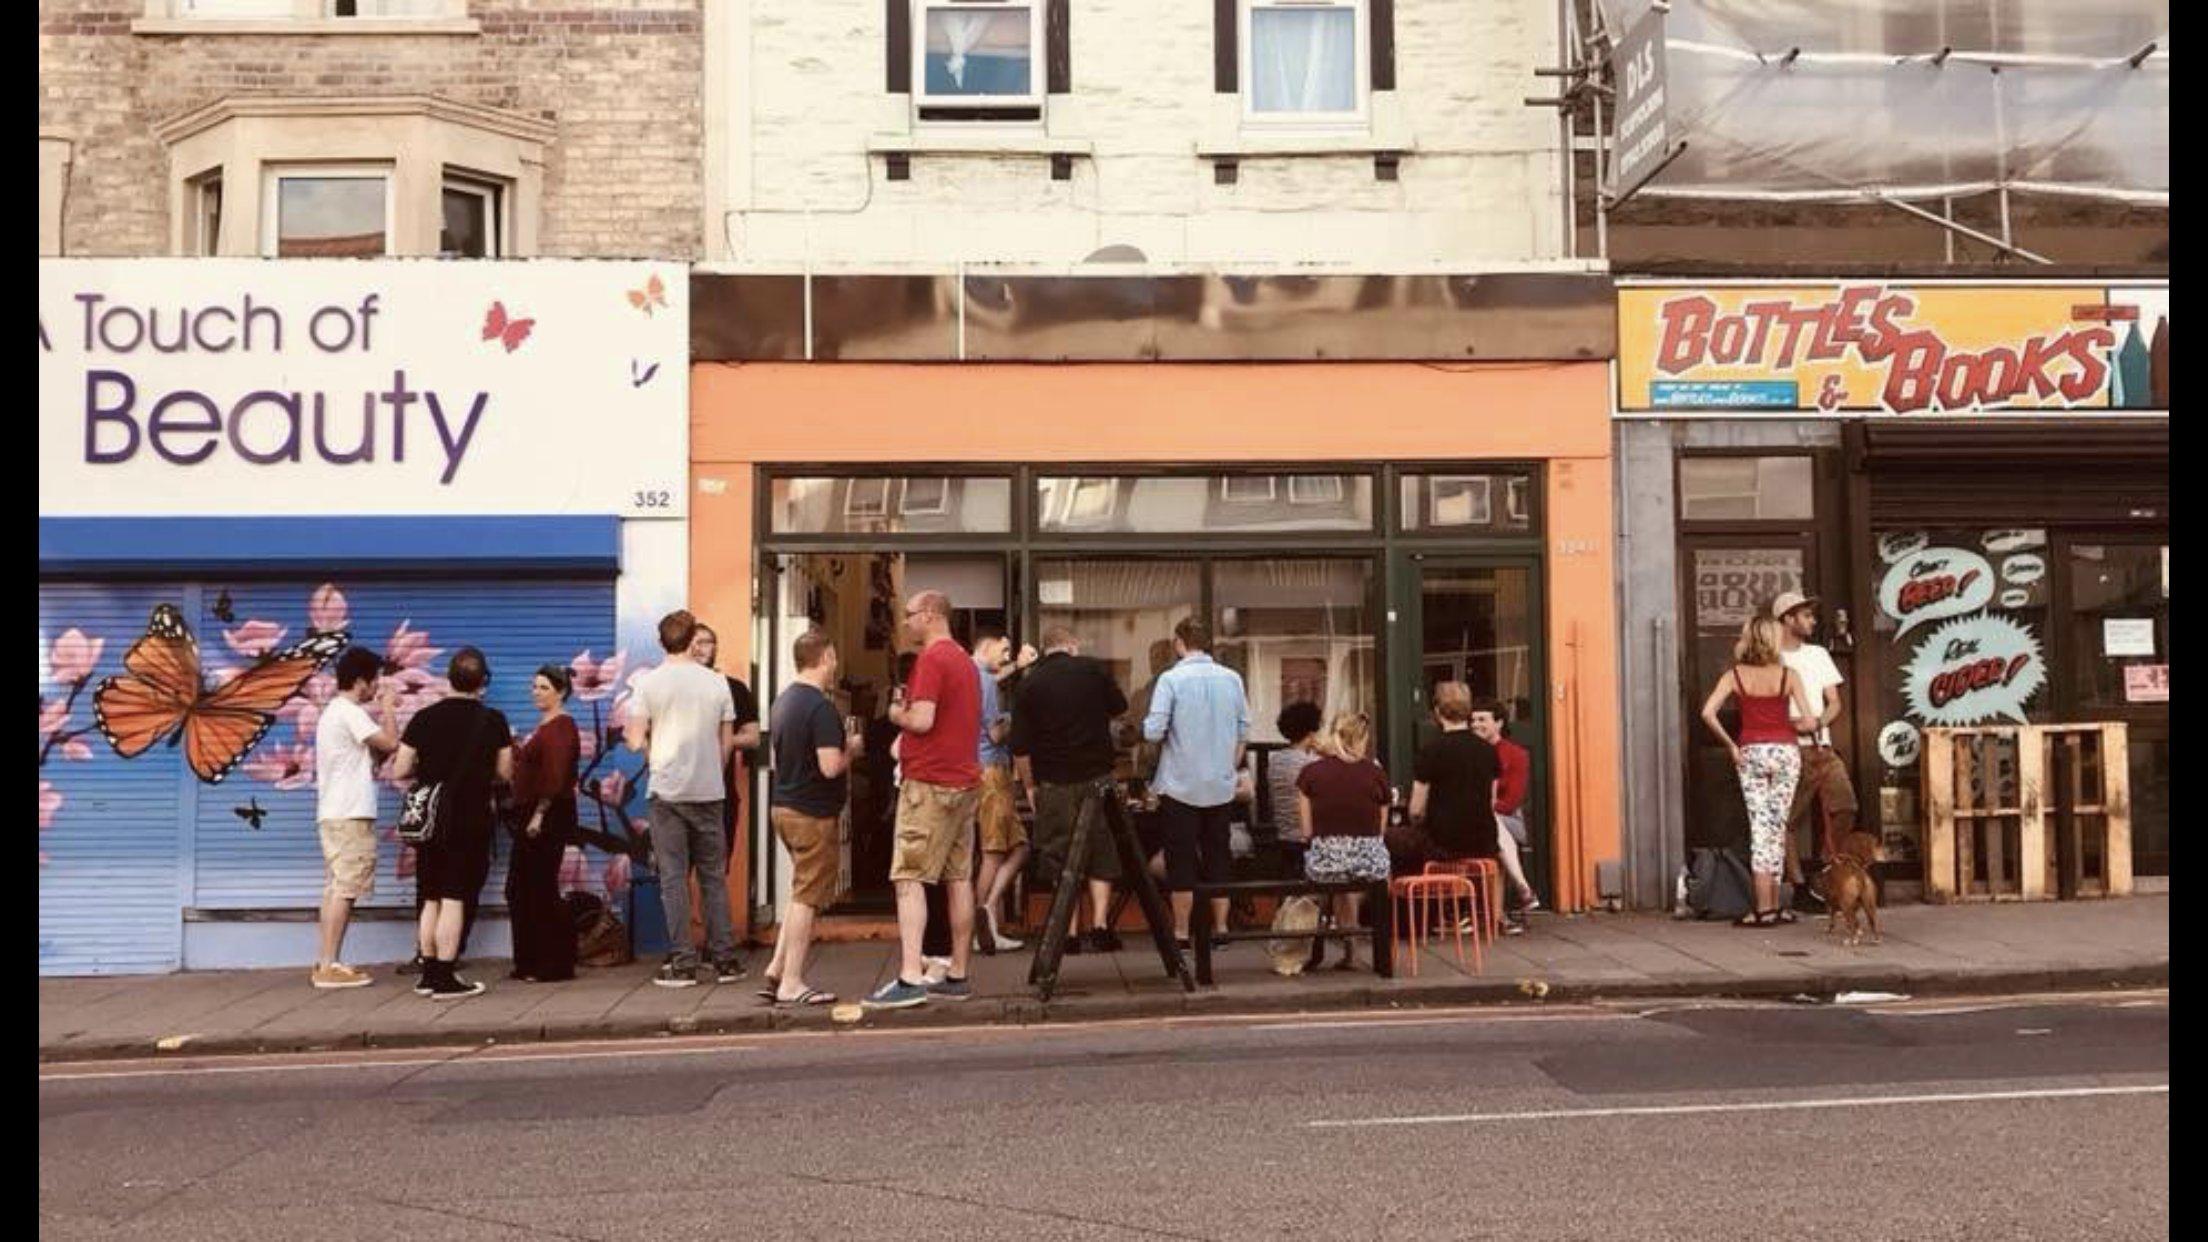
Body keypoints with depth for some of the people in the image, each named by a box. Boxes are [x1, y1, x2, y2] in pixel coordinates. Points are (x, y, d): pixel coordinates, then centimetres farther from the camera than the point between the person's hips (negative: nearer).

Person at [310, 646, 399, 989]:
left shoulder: (333, 711, 22)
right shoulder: (350, 712, -11)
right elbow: (390, 742, -18)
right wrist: (387, 708, -3)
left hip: (334, 814, 10)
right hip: (350, 814, -10)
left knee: (335, 889, 10)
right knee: (344, 889, -10)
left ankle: (327, 963, 11)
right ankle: (330, 966, -10)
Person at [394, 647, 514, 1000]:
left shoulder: (424, 718, 0)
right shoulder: (493, 721, -5)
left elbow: (399, 771, 0)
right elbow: (504, 773, 0)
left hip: (430, 820, 3)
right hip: (470, 821, -3)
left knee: (431, 898, 14)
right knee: (455, 899, -2)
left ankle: (429, 974, 20)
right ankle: (446, 979, -2)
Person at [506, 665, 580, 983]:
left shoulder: (561, 727, -12)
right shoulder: (542, 726, 18)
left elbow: (556, 777, -21)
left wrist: (539, 814, -23)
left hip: (548, 818, -10)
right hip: (529, 816, 10)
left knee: (541, 891, -6)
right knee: (519, 891, 12)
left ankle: (554, 965, 1)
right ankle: (528, 963, 20)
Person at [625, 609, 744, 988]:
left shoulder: (648, 682, -4)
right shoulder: (716, 682, 2)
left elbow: (636, 740, -7)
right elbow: (728, 741, 6)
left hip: (668, 790, -2)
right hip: (710, 791, 2)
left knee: (673, 876, 3)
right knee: (714, 875, 9)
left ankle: (682, 962, 2)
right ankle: (724, 958, 10)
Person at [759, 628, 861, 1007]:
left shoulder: (783, 700, 10)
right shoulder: (821, 707, -19)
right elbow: (830, 766, -26)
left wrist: (840, 742, 15)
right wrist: (851, 748, -6)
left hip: (783, 805, 9)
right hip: (812, 813, -9)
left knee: (802, 892, 20)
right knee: (807, 897, 0)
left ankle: (777, 970, 18)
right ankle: (791, 984, 6)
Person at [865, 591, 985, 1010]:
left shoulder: (932, 658, -12)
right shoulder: (965, 660, 17)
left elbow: (922, 720, -21)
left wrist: (897, 713, -2)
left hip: (930, 783, -9)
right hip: (965, 782, 9)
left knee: (909, 878, -8)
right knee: (959, 878, 9)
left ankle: (910, 978, -15)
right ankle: (957, 976, 13)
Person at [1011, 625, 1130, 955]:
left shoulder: (1029, 686, -1)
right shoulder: (1094, 669, 0)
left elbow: (1020, 747, -4)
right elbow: (1119, 708, 14)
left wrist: (1029, 786, 6)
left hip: (1055, 783, 0)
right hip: (1097, 776, 1)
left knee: (1061, 858, 6)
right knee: (1101, 855, 10)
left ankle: (1068, 934, 5)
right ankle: (1100, 927, 5)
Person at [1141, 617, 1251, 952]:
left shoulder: (1170, 679, -12)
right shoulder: (1232, 679, 2)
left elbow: (1153, 731, -16)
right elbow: (1244, 732, 7)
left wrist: (1145, 726, 6)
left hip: (1180, 784, -4)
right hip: (1221, 785, 4)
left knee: (1181, 861, 4)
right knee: (1217, 857, 13)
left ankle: (1181, 932, 9)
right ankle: (1221, 927, 17)